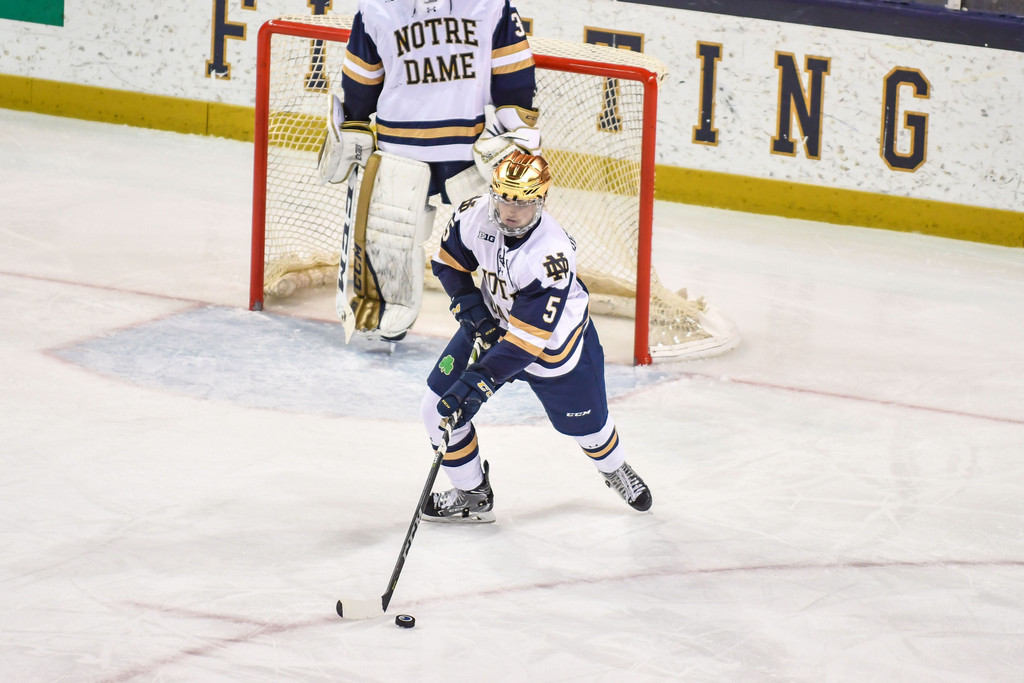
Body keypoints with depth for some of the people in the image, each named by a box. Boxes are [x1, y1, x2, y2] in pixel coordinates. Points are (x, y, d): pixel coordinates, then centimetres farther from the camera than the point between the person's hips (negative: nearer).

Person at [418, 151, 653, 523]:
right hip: (492, 323, 4)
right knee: (439, 406, -6)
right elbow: (448, 262, -3)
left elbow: (527, 340, -40)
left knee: (584, 422, 14)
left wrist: (477, 382, -44)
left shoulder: (551, 256, -40)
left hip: (555, 340, -4)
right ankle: (472, 495, 14)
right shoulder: (475, 214, -25)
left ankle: (615, 469, 51)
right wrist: (470, 306, -17)